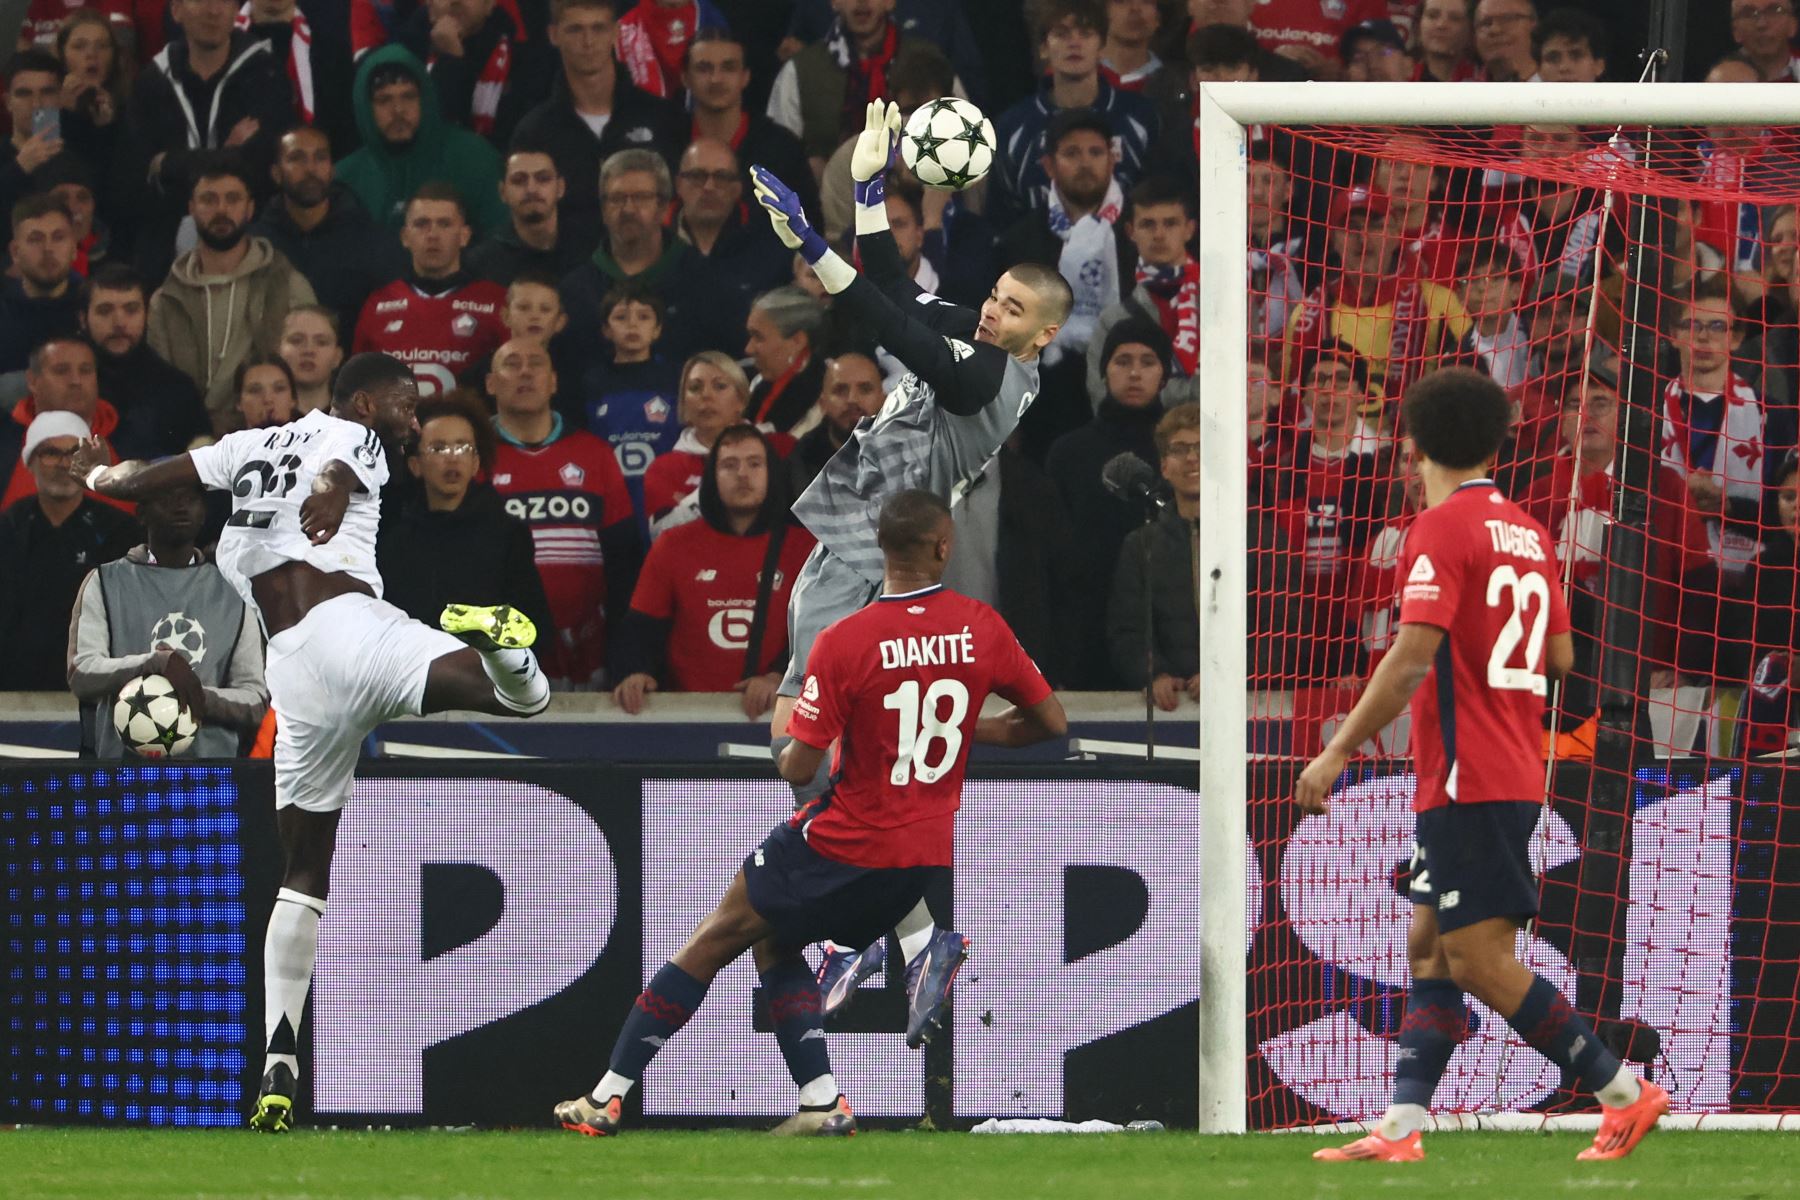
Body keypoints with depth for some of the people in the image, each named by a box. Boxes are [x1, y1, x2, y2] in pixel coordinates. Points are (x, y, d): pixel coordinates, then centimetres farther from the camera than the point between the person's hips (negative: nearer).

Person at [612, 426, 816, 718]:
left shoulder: (802, 547, 8)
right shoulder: (673, 547, 11)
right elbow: (641, 627, 9)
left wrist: (777, 678, -16)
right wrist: (636, 673, -12)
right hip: (688, 709, 1)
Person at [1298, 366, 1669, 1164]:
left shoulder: (1441, 529, -12)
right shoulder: (1526, 532, 12)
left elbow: (1413, 656, -21)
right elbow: (1559, 657, 16)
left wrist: (1338, 751, -18)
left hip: (1466, 782, -9)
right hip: (1517, 776, 9)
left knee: (1480, 958, -8)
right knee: (1430, 946, 10)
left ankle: (1625, 1093, -9)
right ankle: (1401, 1128, 5)